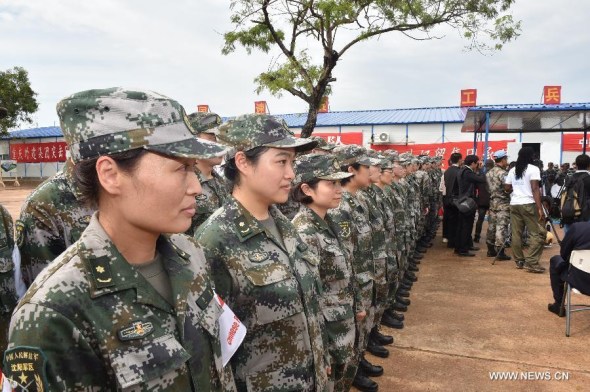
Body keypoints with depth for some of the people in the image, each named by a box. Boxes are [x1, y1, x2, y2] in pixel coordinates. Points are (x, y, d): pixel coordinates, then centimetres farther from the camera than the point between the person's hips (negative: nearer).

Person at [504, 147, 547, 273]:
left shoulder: (512, 170, 13)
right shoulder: (533, 169, -4)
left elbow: (507, 188, 13)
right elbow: (535, 189, -13)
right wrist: (540, 208, -16)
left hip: (514, 204, 6)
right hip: (529, 204, -6)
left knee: (516, 234, 8)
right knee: (538, 233, -2)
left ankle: (519, 261, 13)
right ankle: (531, 263, -7)